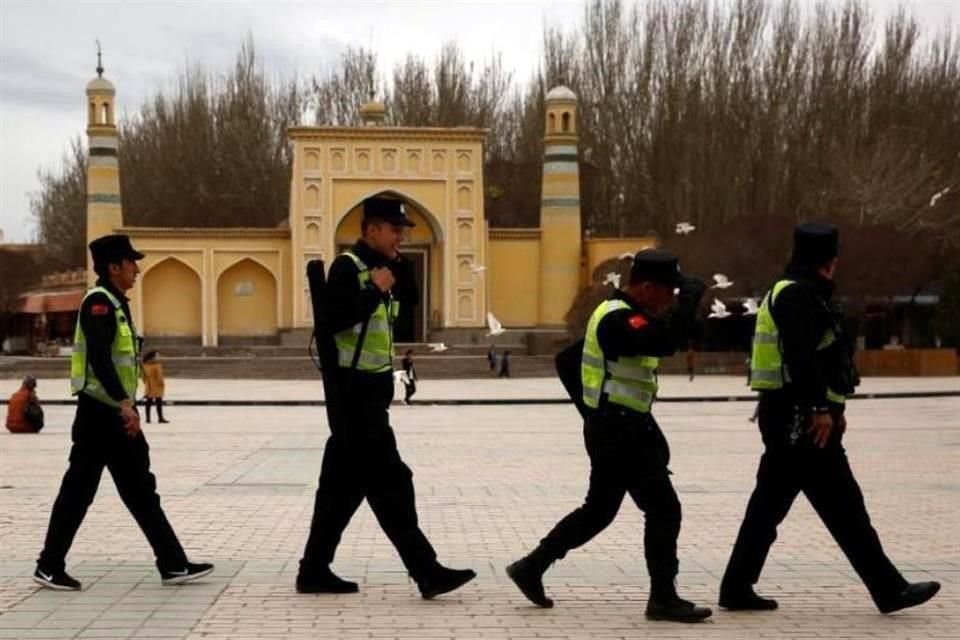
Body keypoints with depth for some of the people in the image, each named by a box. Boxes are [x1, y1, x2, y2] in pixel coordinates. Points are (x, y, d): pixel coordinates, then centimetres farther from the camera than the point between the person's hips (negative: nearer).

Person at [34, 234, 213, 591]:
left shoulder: (116, 304, 16)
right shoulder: (98, 302, -14)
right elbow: (99, 357, -26)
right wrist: (124, 403, -31)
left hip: (117, 414, 10)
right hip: (100, 413, -10)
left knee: (140, 489, 9)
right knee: (78, 490, -1)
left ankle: (173, 565, 12)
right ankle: (49, 566, 11)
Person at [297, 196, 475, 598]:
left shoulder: (379, 267, 17)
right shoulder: (347, 266, -12)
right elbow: (332, 319, -25)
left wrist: (399, 269, 9)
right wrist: (374, 290, -22)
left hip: (371, 390, 10)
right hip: (353, 390, -10)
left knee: (344, 483, 12)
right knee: (389, 481, -9)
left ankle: (314, 571, 18)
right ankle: (427, 572, -7)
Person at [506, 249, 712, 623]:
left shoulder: (618, 314, 14)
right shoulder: (619, 320, -20)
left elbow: (568, 361, 21)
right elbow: (668, 340, -37)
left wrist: (590, 409, 21)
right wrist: (691, 296, -23)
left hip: (614, 428, 11)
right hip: (620, 432, -11)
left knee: (598, 511, 18)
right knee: (664, 509, -6)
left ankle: (530, 568, 23)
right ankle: (663, 598, 2)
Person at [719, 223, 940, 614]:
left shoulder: (795, 293, 21)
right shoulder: (800, 295, -13)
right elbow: (802, 357, -24)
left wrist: (832, 407, 21)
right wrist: (821, 408, -24)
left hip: (788, 419, 11)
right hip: (801, 420, -11)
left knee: (769, 504, 11)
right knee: (844, 507, -5)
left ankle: (737, 588, 14)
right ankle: (889, 590, 2)